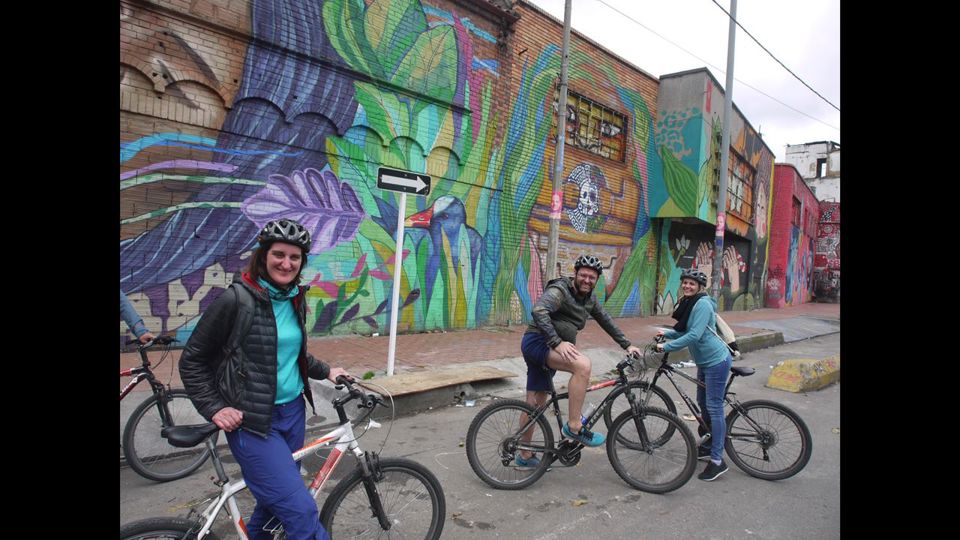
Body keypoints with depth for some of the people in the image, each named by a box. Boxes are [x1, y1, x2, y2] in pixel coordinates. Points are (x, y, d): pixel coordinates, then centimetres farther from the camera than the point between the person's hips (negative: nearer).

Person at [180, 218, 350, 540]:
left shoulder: (296, 299, 4)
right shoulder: (236, 300, -15)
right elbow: (192, 361, -7)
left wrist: (326, 371, 9)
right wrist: (215, 408, -13)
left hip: (292, 411, 7)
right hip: (251, 420, -7)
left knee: (276, 497, 19)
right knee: (301, 510, -10)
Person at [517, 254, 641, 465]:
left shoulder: (589, 298, 10)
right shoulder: (560, 290, -16)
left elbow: (606, 321, 21)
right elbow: (538, 310, -33)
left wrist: (627, 345, 18)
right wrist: (558, 342, -39)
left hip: (550, 349, 9)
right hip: (537, 341, -9)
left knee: (535, 404, 15)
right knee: (583, 364, -30)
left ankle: (525, 456, 27)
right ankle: (574, 426, -21)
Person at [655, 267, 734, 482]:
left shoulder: (702, 304, -19)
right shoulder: (687, 304, 10)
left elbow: (694, 335, -27)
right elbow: (684, 332, 19)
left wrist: (666, 347, -23)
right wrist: (666, 333, 5)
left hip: (717, 361, -10)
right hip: (705, 361, 10)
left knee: (714, 407, -8)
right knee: (703, 403, 18)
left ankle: (718, 460, -2)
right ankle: (709, 445, 33)